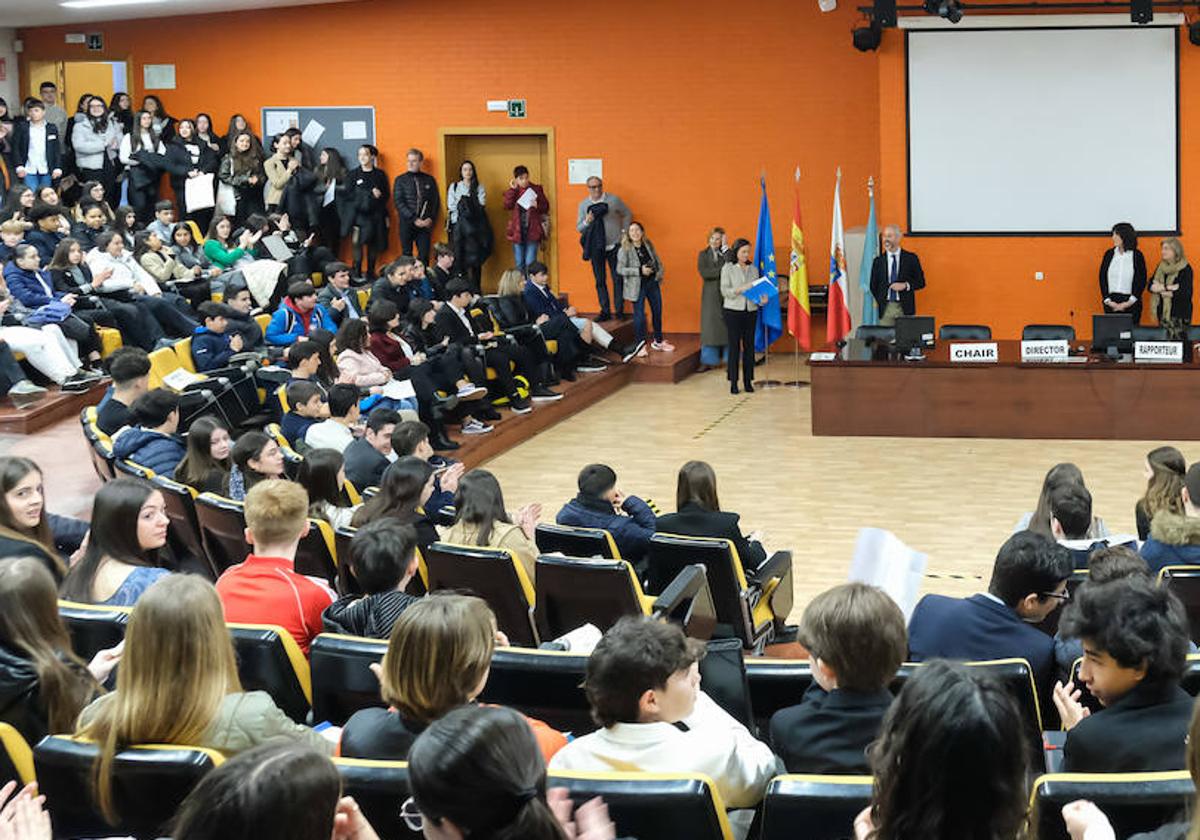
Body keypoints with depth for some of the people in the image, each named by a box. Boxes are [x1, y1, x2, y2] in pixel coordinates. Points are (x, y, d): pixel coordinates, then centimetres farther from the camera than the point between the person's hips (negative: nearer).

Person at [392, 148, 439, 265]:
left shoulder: (429, 180, 10)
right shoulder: (400, 180, 5)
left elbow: (436, 201, 9)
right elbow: (398, 202, -3)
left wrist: (431, 218, -8)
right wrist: (414, 219, -12)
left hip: (425, 224, 1)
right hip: (407, 223, -1)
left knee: (424, 256, -4)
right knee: (407, 255, 2)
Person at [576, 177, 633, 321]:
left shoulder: (614, 200, -2)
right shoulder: (583, 205, 4)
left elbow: (628, 214, 10)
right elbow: (578, 228, 6)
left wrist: (624, 232, 2)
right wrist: (586, 222, -15)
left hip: (614, 246, -2)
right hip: (596, 248, 2)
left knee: (617, 279, -2)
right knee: (600, 281, 4)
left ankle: (619, 310, 5)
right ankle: (605, 311, 11)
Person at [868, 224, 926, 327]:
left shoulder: (911, 258, 4)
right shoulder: (878, 261, 9)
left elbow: (921, 282, 4)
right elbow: (873, 285, 13)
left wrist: (905, 285, -11)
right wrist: (879, 301, 2)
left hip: (905, 309, -1)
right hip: (885, 309, 1)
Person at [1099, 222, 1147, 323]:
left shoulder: (1137, 256, -1)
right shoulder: (1109, 254, 7)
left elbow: (1141, 280, -2)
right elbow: (1102, 278, 6)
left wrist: (1130, 302, -10)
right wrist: (1107, 300, -5)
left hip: (1130, 302, -2)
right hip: (1111, 302, 2)